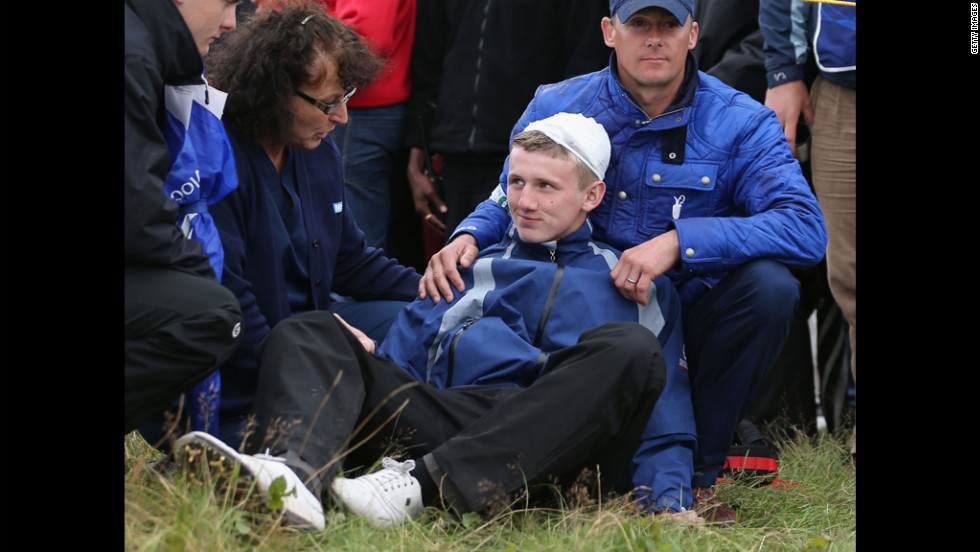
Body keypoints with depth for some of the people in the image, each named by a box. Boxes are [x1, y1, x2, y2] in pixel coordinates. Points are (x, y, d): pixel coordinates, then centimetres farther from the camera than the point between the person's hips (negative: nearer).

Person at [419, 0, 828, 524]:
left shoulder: (741, 122, -7)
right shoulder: (556, 107, 1)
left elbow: (805, 227, -21)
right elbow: (505, 203, 11)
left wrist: (679, 241, -32)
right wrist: (466, 239, -16)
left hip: (688, 328, -1)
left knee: (768, 285, -32)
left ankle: (698, 472, -11)